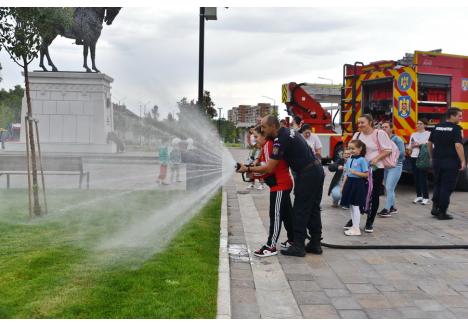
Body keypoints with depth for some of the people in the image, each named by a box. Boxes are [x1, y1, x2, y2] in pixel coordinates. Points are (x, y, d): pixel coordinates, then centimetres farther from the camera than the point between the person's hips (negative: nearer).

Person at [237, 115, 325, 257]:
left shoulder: (281, 140, -18)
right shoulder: (289, 131, 12)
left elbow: (269, 168, -17)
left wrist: (248, 169, -7)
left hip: (307, 174, -10)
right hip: (317, 170, 10)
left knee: (300, 211, -2)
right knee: (313, 209, 14)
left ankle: (298, 246, 4)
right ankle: (315, 244, 21)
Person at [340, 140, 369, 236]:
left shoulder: (362, 160, -11)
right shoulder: (349, 160, 10)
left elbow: (366, 174, -12)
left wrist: (355, 172, -19)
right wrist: (343, 186, 13)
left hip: (358, 184, -7)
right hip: (350, 183, 7)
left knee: (355, 206, -5)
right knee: (351, 206, 12)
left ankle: (356, 229, 2)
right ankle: (354, 226, 23)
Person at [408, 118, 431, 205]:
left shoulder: (428, 134, 0)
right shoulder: (413, 134, 17)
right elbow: (409, 146, 19)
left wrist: (420, 145, -13)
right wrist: (413, 146, -2)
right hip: (414, 157, 5)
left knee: (423, 177, -8)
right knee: (416, 177, 6)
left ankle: (426, 197, -3)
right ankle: (419, 196, 14)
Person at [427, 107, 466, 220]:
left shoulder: (437, 127, 9)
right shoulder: (456, 129, -10)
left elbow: (429, 143, 13)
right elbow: (458, 145, -20)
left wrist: (432, 157, 22)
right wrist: (463, 161, -17)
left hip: (437, 161, 6)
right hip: (450, 162, -6)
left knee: (437, 185, 18)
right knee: (447, 187, 1)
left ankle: (435, 207, 13)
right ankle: (442, 212, 4)